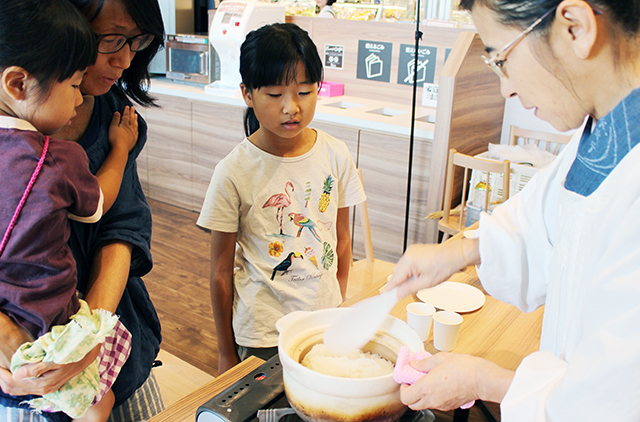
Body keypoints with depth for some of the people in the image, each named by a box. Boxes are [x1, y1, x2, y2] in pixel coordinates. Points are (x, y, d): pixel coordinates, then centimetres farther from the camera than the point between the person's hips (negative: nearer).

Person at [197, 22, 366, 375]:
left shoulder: (336, 156, -5)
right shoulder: (234, 173, -15)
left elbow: (342, 240, 6)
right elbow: (221, 272, -7)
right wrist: (226, 353, 0)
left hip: (326, 322, 4)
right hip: (262, 334, -3)